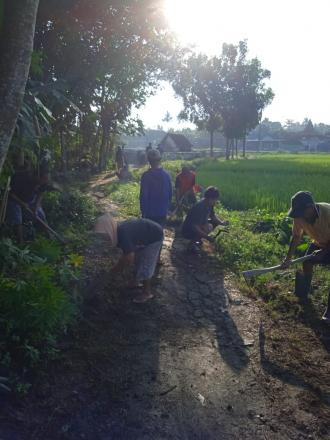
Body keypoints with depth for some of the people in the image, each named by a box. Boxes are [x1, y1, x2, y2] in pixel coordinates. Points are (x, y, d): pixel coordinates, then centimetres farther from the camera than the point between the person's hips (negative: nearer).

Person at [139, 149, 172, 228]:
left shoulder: (146, 175, -15)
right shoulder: (166, 175, -1)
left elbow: (143, 195, -15)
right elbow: (170, 194, 6)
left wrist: (143, 211, -6)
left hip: (150, 212, -4)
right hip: (163, 212, 4)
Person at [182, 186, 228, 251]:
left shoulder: (209, 204, -4)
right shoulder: (200, 207, -31)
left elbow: (213, 216, 11)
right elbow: (194, 227, -34)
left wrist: (221, 222, -9)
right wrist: (207, 237, -34)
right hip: (188, 231, -9)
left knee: (215, 222, 5)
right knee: (208, 227, -29)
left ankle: (197, 238, 13)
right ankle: (191, 244, -13)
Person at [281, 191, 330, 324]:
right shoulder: (300, 217, -25)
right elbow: (296, 237, -12)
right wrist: (288, 258, -14)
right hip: (319, 242, 6)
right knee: (306, 263, 9)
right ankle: (303, 294, 34)